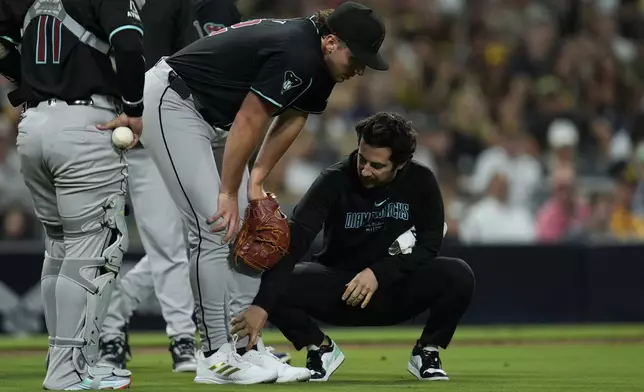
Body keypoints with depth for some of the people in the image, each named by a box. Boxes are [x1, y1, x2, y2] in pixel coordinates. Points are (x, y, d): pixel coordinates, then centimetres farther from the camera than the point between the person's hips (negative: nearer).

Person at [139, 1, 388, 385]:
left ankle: (246, 347, 8)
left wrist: (256, 181, 4)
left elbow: (293, 116, 10)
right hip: (172, 104, -10)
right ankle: (216, 357, -12)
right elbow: (249, 122, -25)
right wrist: (229, 193, -17)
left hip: (216, 118, 10)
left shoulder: (320, 63, 0)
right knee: (214, 229, -15)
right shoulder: (296, 54, -29)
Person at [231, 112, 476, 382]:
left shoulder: (420, 181, -11)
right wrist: (262, 305, -43)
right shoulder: (335, 181, -19)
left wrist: (379, 273, -26)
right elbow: (293, 244, -30)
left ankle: (426, 351, 0)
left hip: (395, 292, 1)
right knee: (270, 282, -28)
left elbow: (429, 245, -9)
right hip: (338, 293, 0)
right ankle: (321, 349, 2)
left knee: (459, 276, -29)